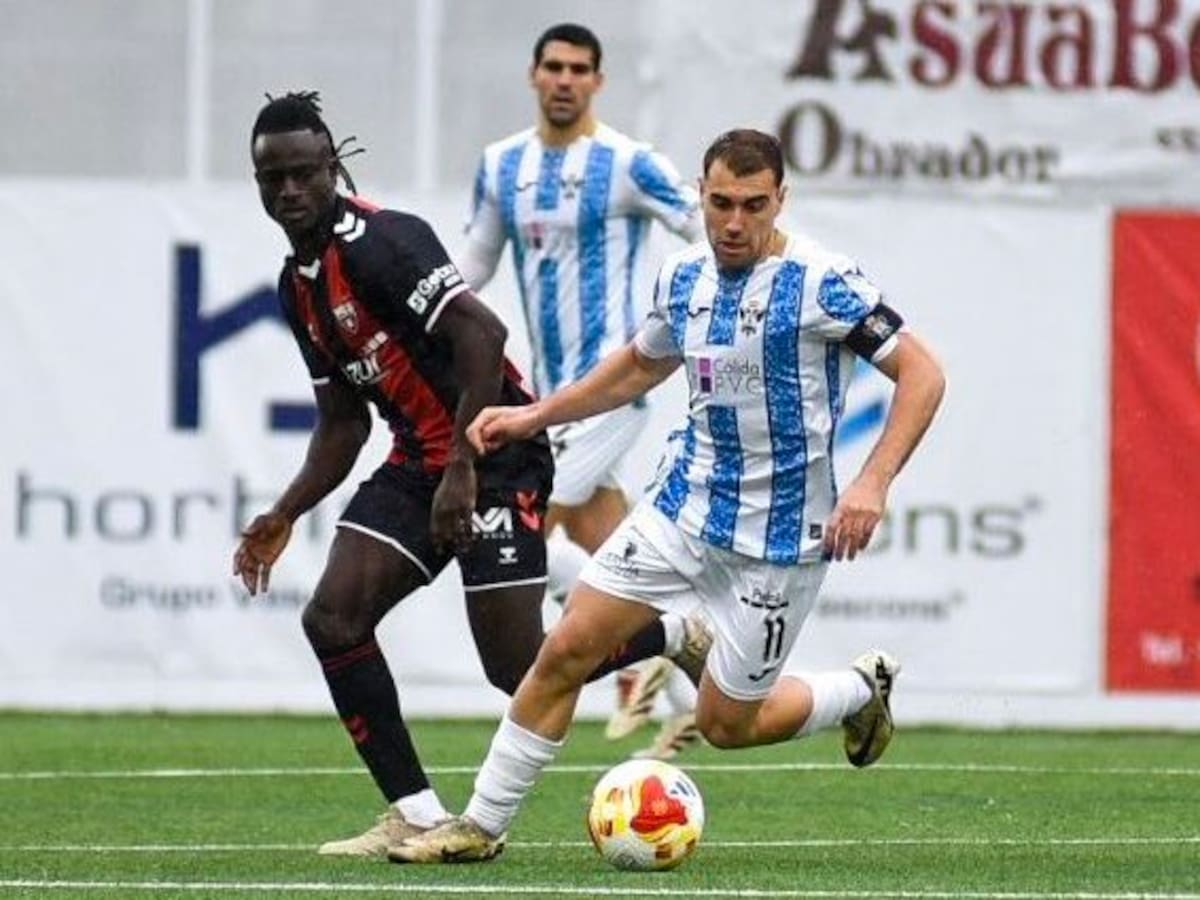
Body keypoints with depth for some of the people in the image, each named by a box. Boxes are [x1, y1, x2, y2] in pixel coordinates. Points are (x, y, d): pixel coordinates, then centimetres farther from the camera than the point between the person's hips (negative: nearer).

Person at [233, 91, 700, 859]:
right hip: (418, 460, 9)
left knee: (520, 670, -9)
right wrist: (284, 518, 12)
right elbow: (343, 422, 20)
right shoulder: (298, 285, 12)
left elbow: (483, 333, -26)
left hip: (497, 456, -9)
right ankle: (417, 816, -1)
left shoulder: (378, 242, -16)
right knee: (333, 619, -6)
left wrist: (463, 469, -27)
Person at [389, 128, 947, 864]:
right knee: (567, 650, -3)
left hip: (779, 534, -5)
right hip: (686, 506, 6)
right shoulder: (684, 278, 2)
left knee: (727, 722, 2)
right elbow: (642, 364, 23)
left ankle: (863, 690, 30)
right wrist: (533, 417, 19)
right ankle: (483, 826, 7)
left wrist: (874, 483, -28)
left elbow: (921, 374, -17)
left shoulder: (821, 282, -17)